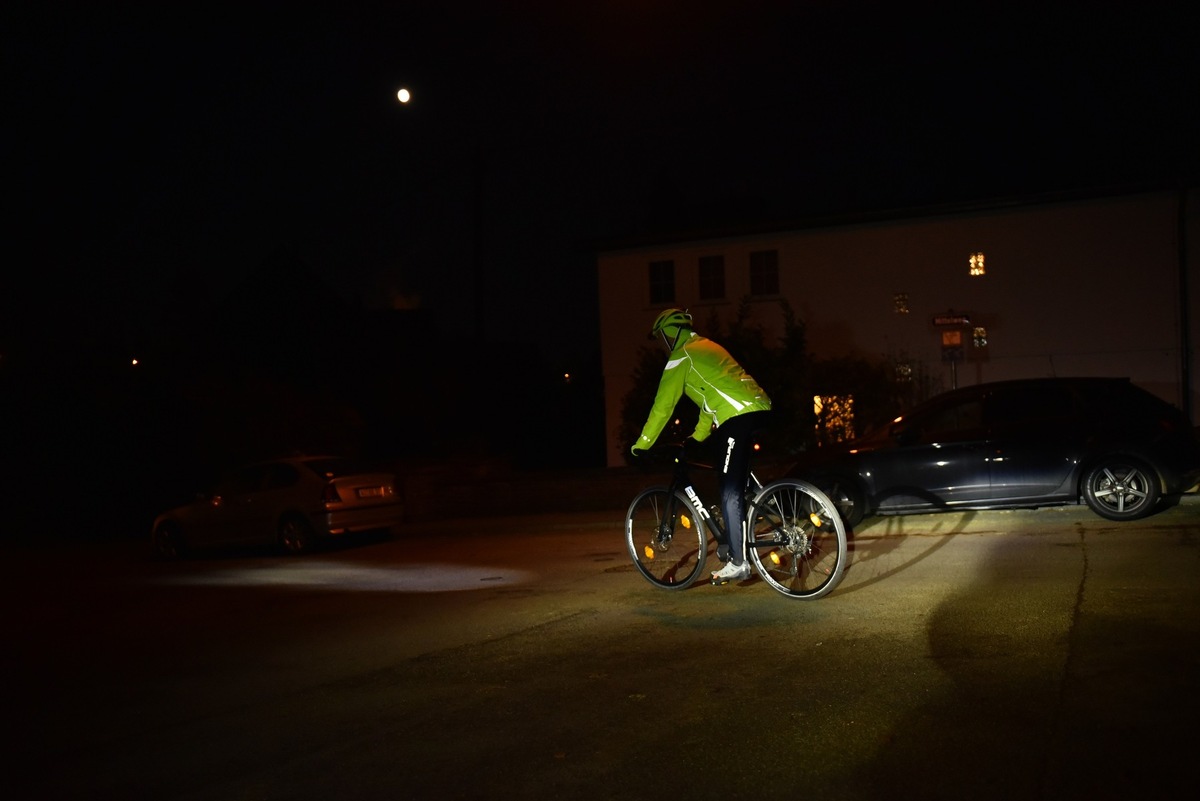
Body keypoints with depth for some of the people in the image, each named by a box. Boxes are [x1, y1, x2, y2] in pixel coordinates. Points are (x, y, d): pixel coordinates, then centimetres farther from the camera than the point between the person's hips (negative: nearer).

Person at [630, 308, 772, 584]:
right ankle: (734, 543, 27)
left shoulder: (682, 357, 0)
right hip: (757, 409, 10)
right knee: (732, 485, 20)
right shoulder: (705, 347, 28)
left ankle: (739, 562, -6)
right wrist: (697, 436, 39)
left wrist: (642, 444, 6)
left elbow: (663, 406, -2)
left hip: (737, 416, -9)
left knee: (730, 491, -7)